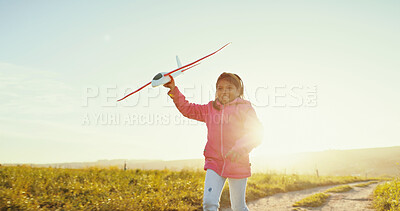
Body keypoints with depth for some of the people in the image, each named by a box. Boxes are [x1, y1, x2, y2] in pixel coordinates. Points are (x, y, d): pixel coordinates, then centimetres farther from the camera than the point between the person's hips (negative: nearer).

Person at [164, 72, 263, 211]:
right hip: (214, 163, 3)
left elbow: (256, 133, -13)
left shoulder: (244, 108, -3)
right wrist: (173, 90, 7)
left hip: (237, 164, -2)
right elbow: (187, 109, 18)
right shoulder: (210, 108, 11)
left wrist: (240, 148, -30)